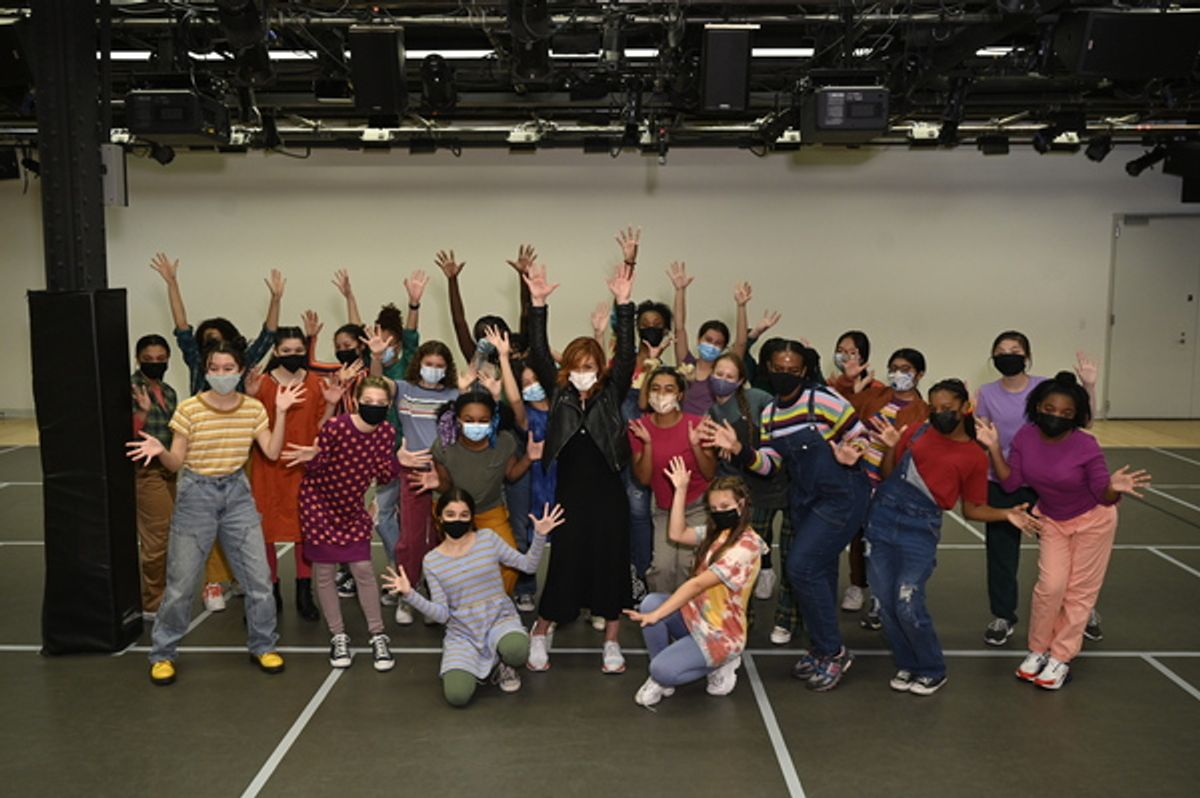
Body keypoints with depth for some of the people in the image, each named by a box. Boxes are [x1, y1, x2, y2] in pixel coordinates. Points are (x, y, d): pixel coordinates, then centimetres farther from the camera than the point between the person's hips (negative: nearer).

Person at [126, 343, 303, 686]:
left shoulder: (254, 408, -2)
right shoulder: (189, 408, -10)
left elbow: (272, 452, -9)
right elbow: (176, 463, -8)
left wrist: (281, 412, -15)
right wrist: (160, 451, -30)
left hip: (237, 493, 3)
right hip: (196, 494, -2)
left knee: (259, 577, 3)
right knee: (180, 583, 4)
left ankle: (262, 645, 23)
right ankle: (162, 654, 24)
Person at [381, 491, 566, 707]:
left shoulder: (488, 538, -3)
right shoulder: (432, 561, -3)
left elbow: (528, 565, 1)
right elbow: (441, 614, -7)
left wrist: (540, 535, -15)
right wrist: (410, 594, -20)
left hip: (500, 620, 0)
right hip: (462, 633, 0)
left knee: (516, 651, -37)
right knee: (457, 696, -23)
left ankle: (502, 665, 3)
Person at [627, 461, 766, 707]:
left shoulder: (746, 546, -22)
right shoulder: (715, 532, 5)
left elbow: (697, 584, -28)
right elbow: (677, 534, -4)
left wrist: (656, 616, -31)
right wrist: (681, 489, -7)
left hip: (719, 633, -7)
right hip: (696, 615, 8)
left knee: (662, 671, -23)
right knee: (650, 602, -21)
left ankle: (720, 664, 4)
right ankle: (661, 678, -4)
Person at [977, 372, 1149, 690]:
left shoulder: (1086, 446, -30)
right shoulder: (1025, 437, -19)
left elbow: (1103, 496, -22)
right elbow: (1010, 482, -14)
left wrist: (1115, 488, -44)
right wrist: (994, 449, -25)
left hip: (1092, 520, -3)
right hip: (1051, 520, 3)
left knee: (1079, 591, 7)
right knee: (1050, 586, -2)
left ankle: (1060, 658, 20)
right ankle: (1037, 650, 18)